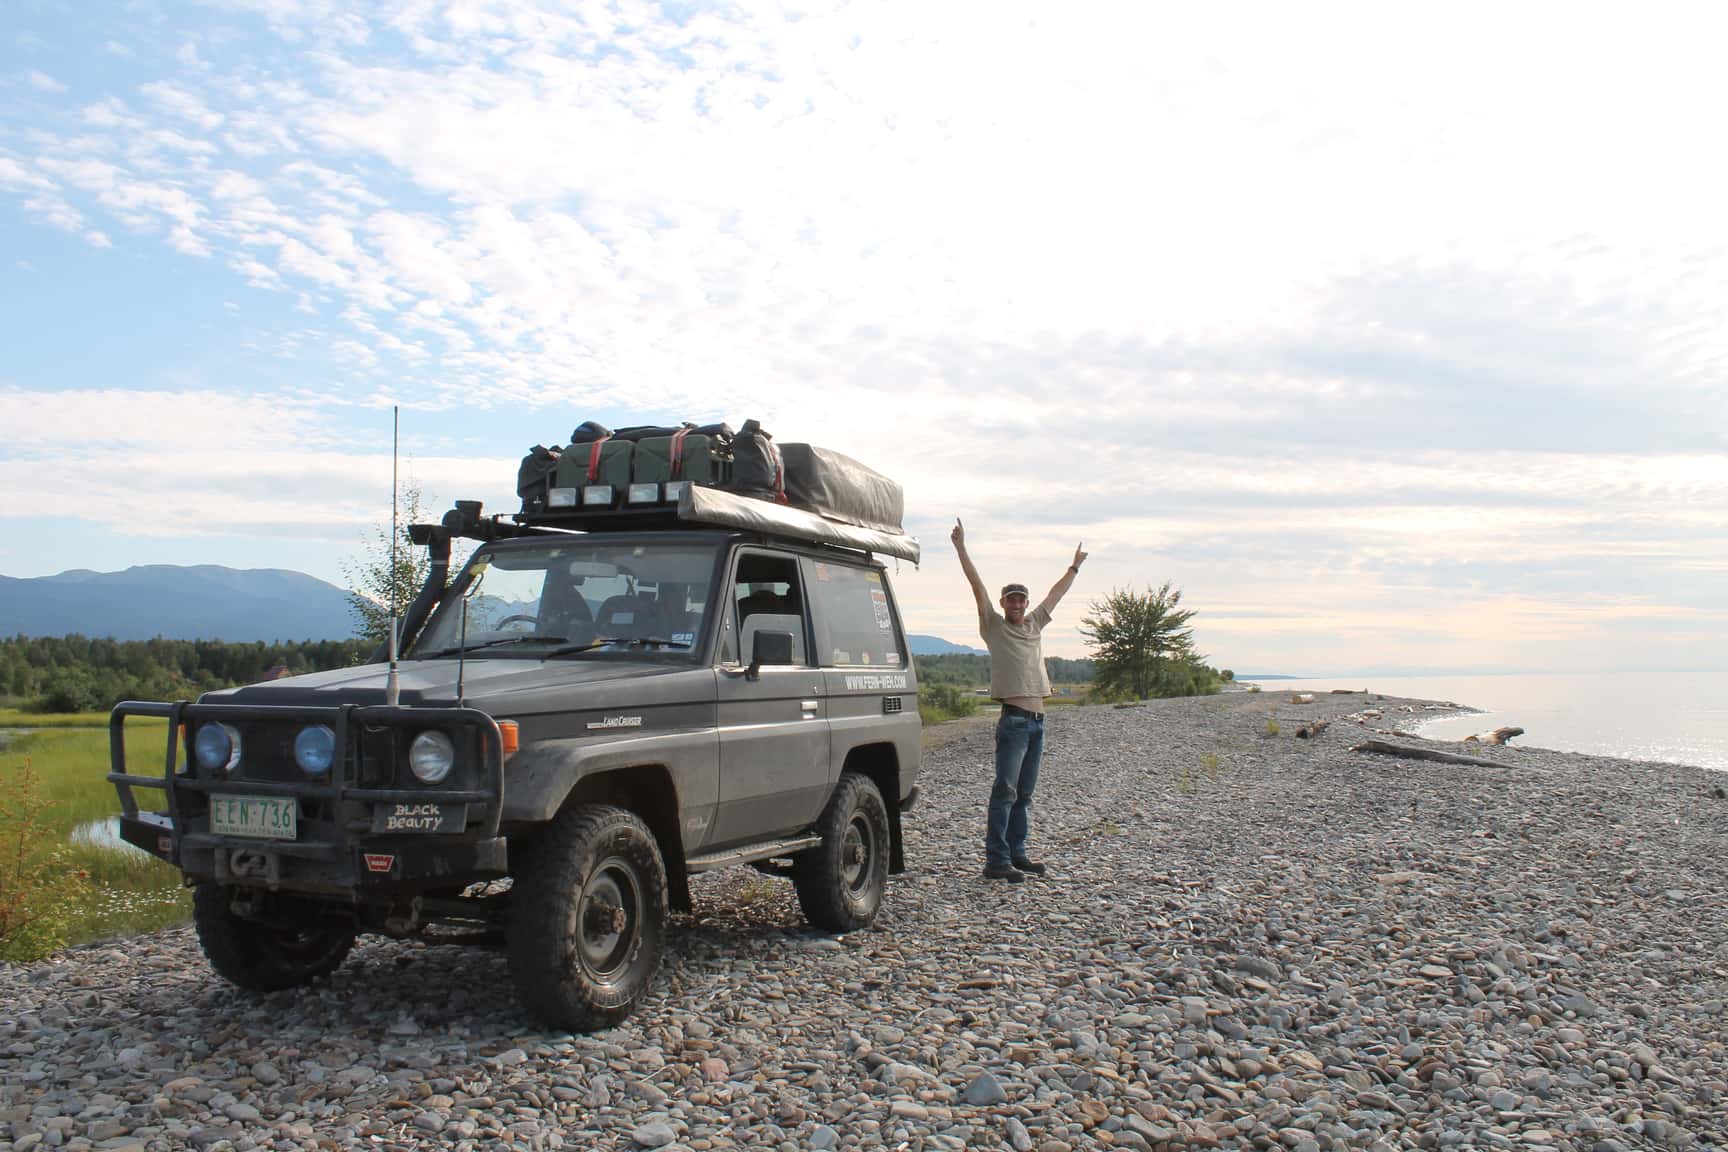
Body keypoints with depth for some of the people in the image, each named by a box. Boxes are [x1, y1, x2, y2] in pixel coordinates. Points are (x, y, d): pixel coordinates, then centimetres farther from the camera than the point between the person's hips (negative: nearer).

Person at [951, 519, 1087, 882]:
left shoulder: (1034, 624, 18)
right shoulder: (995, 626, 2)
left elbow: (1056, 593, 31)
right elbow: (977, 586, -5)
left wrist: (1074, 567, 42)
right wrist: (961, 548, -11)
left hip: (1037, 720, 7)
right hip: (1013, 719, -7)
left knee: (1024, 793, 11)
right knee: (1005, 791, -10)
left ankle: (1016, 853, 17)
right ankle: (996, 861, -10)